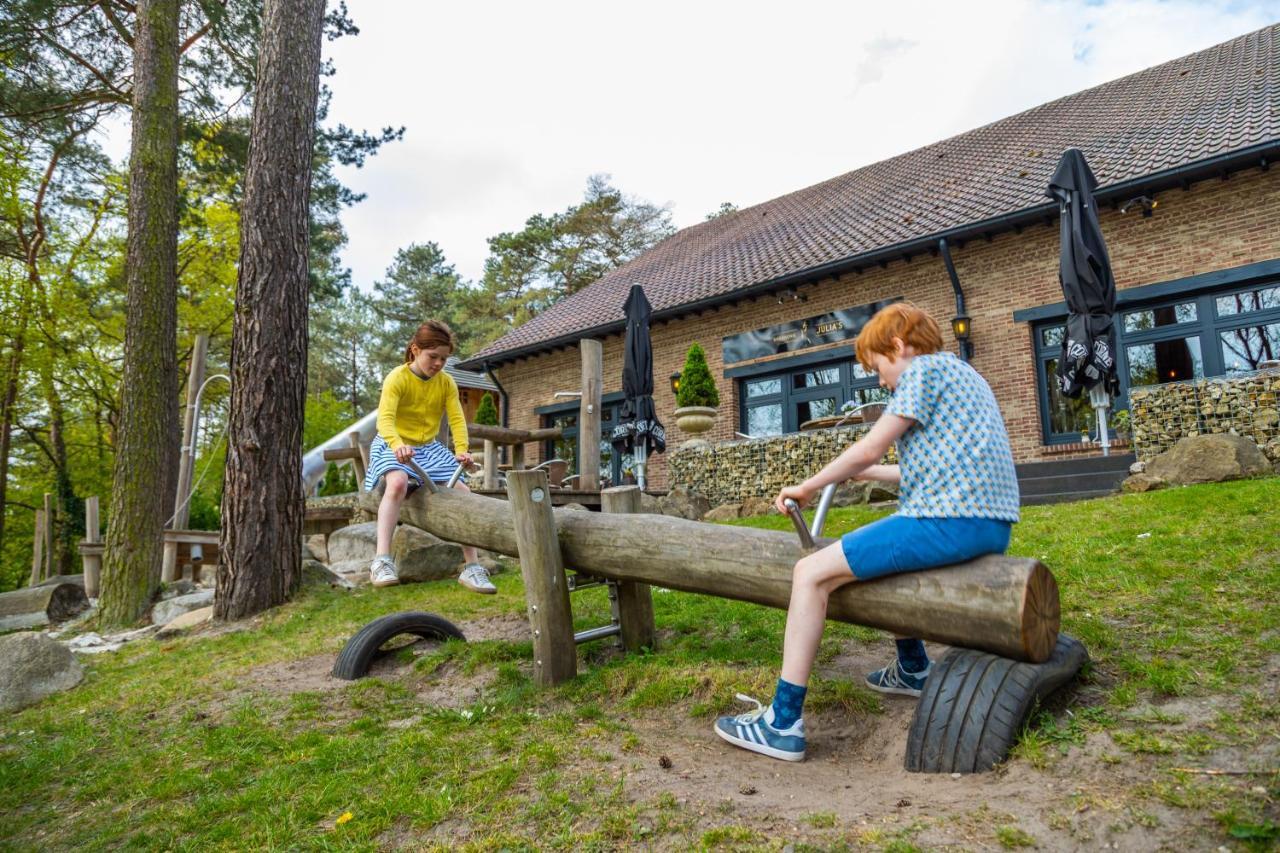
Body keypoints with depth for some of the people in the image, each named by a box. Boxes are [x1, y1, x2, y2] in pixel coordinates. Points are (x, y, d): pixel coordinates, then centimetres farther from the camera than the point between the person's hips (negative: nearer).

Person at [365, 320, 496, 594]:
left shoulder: (446, 382, -1)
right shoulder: (397, 378, -15)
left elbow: (457, 418, -9)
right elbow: (385, 419, -28)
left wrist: (462, 449, -29)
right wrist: (397, 444, -49)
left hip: (429, 448, 5)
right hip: (394, 446, -4)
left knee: (463, 492, -12)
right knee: (398, 482, -37)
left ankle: (471, 567, -5)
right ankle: (382, 561, -38)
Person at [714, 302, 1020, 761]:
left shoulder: (924, 369, -3)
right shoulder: (959, 373, 26)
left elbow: (869, 449, -9)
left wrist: (807, 486, 3)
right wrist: (866, 473, 36)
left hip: (951, 519, -11)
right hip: (989, 525, 11)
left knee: (811, 573, -11)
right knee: (889, 557, 35)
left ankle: (783, 722, -9)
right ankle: (912, 670, 41)